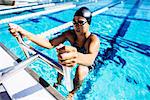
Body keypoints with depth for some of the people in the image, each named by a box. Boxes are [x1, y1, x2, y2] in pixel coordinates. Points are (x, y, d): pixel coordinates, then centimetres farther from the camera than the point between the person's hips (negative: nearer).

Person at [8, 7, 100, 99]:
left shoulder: (94, 39, -34)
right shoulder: (70, 34, -22)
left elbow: (90, 59, -54)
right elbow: (50, 44, -30)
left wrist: (77, 57, -77)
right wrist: (24, 33, -39)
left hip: (87, 65, -4)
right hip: (76, 62, 5)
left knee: (81, 70, -33)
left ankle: (74, 91, -1)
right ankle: (59, 82, 11)